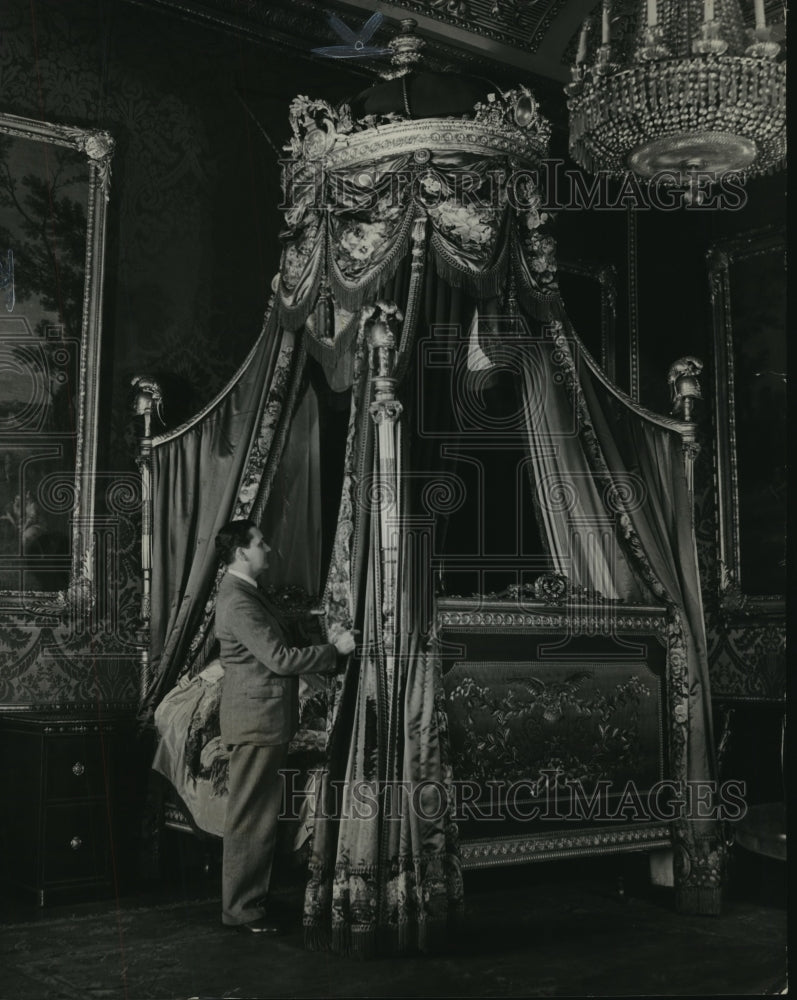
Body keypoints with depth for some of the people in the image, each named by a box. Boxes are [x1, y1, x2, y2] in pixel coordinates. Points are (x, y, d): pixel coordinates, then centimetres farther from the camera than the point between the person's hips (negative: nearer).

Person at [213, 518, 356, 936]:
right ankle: (241, 908, 7)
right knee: (250, 818, -2)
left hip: (263, 720, 11)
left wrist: (330, 652, 16)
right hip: (255, 719, -11)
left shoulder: (245, 592, 16)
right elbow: (279, 658, -22)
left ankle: (248, 900, 26)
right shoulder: (237, 600, -18)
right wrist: (335, 649, -14)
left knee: (259, 817, 16)